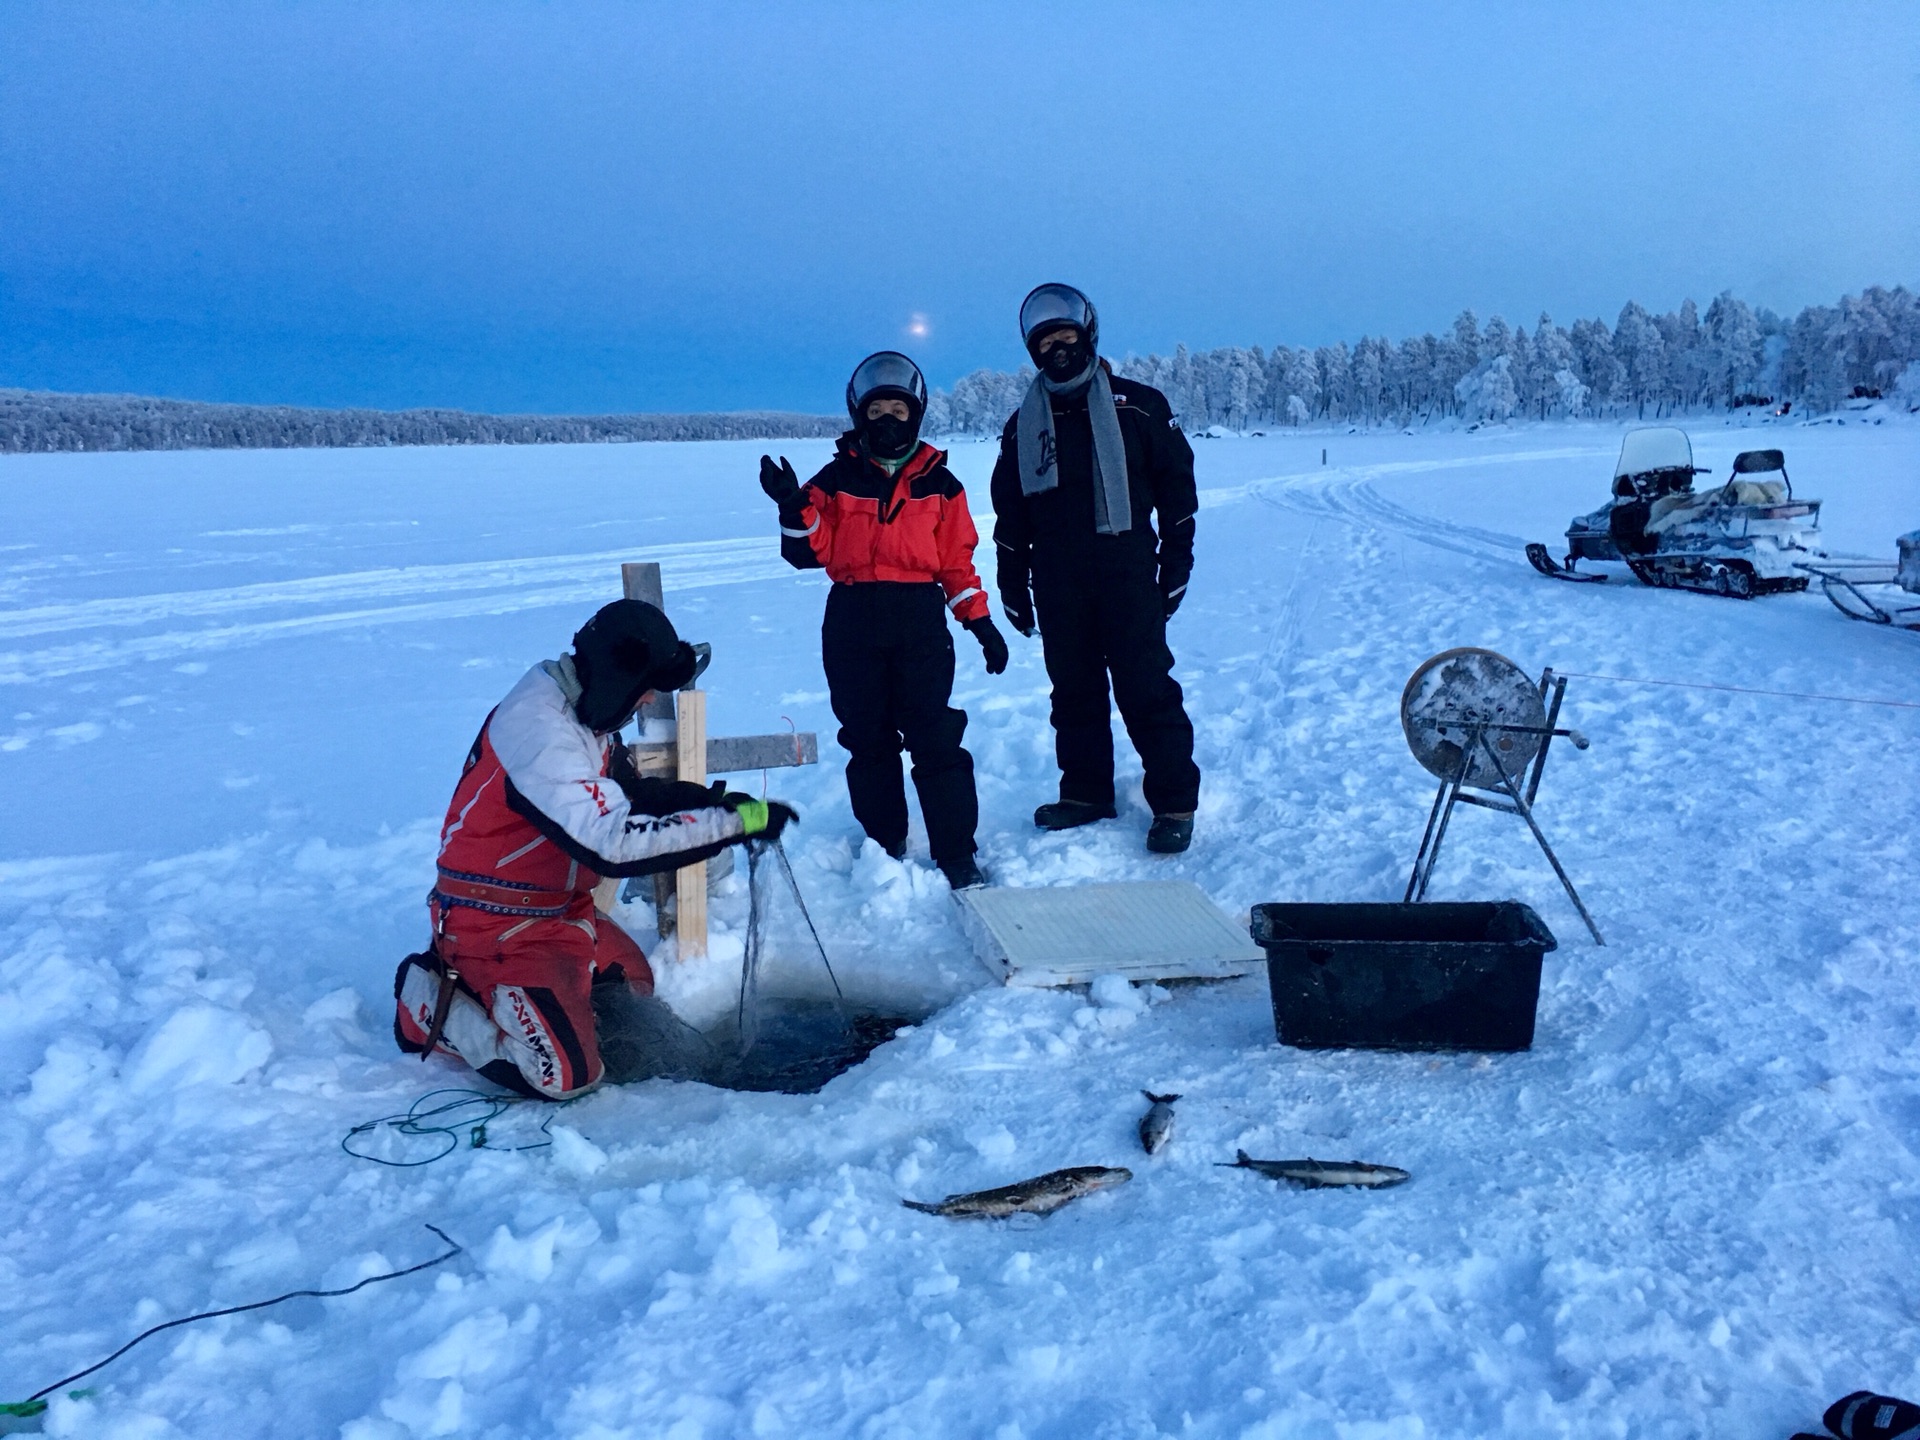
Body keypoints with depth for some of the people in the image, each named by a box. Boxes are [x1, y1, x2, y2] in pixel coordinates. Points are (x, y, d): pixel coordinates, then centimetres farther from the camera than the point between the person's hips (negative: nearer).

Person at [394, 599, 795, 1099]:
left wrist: (707, 798, -5)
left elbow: (627, 794, 13)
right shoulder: (542, 733, -29)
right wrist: (735, 822, -33)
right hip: (497, 925, -10)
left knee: (634, 994, 22)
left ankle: (473, 981, 21)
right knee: (565, 1074, -17)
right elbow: (614, 842, -36)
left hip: (560, 908, 10)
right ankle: (432, 1006, 3)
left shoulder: (581, 707, 1)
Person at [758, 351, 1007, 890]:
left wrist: (981, 622, 3)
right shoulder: (837, 479, 6)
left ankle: (956, 854, -2)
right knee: (868, 739, 7)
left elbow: (957, 561, 10)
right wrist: (794, 507, -15)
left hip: (921, 623, -1)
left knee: (935, 738, -7)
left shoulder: (939, 483, 7)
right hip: (853, 626, 1)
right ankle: (885, 844, 20)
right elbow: (810, 554, 1)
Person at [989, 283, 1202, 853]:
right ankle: (1086, 792, 20)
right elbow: (1009, 517, 16)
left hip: (1127, 576, -3)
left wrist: (1175, 565, -3)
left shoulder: (1139, 406, 4)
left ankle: (1175, 802, 1)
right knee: (1074, 692, 9)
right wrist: (1013, 587, 12)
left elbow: (1177, 488, 3)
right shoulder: (1023, 425, 13)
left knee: (1146, 688, -6)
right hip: (1057, 585, 4)